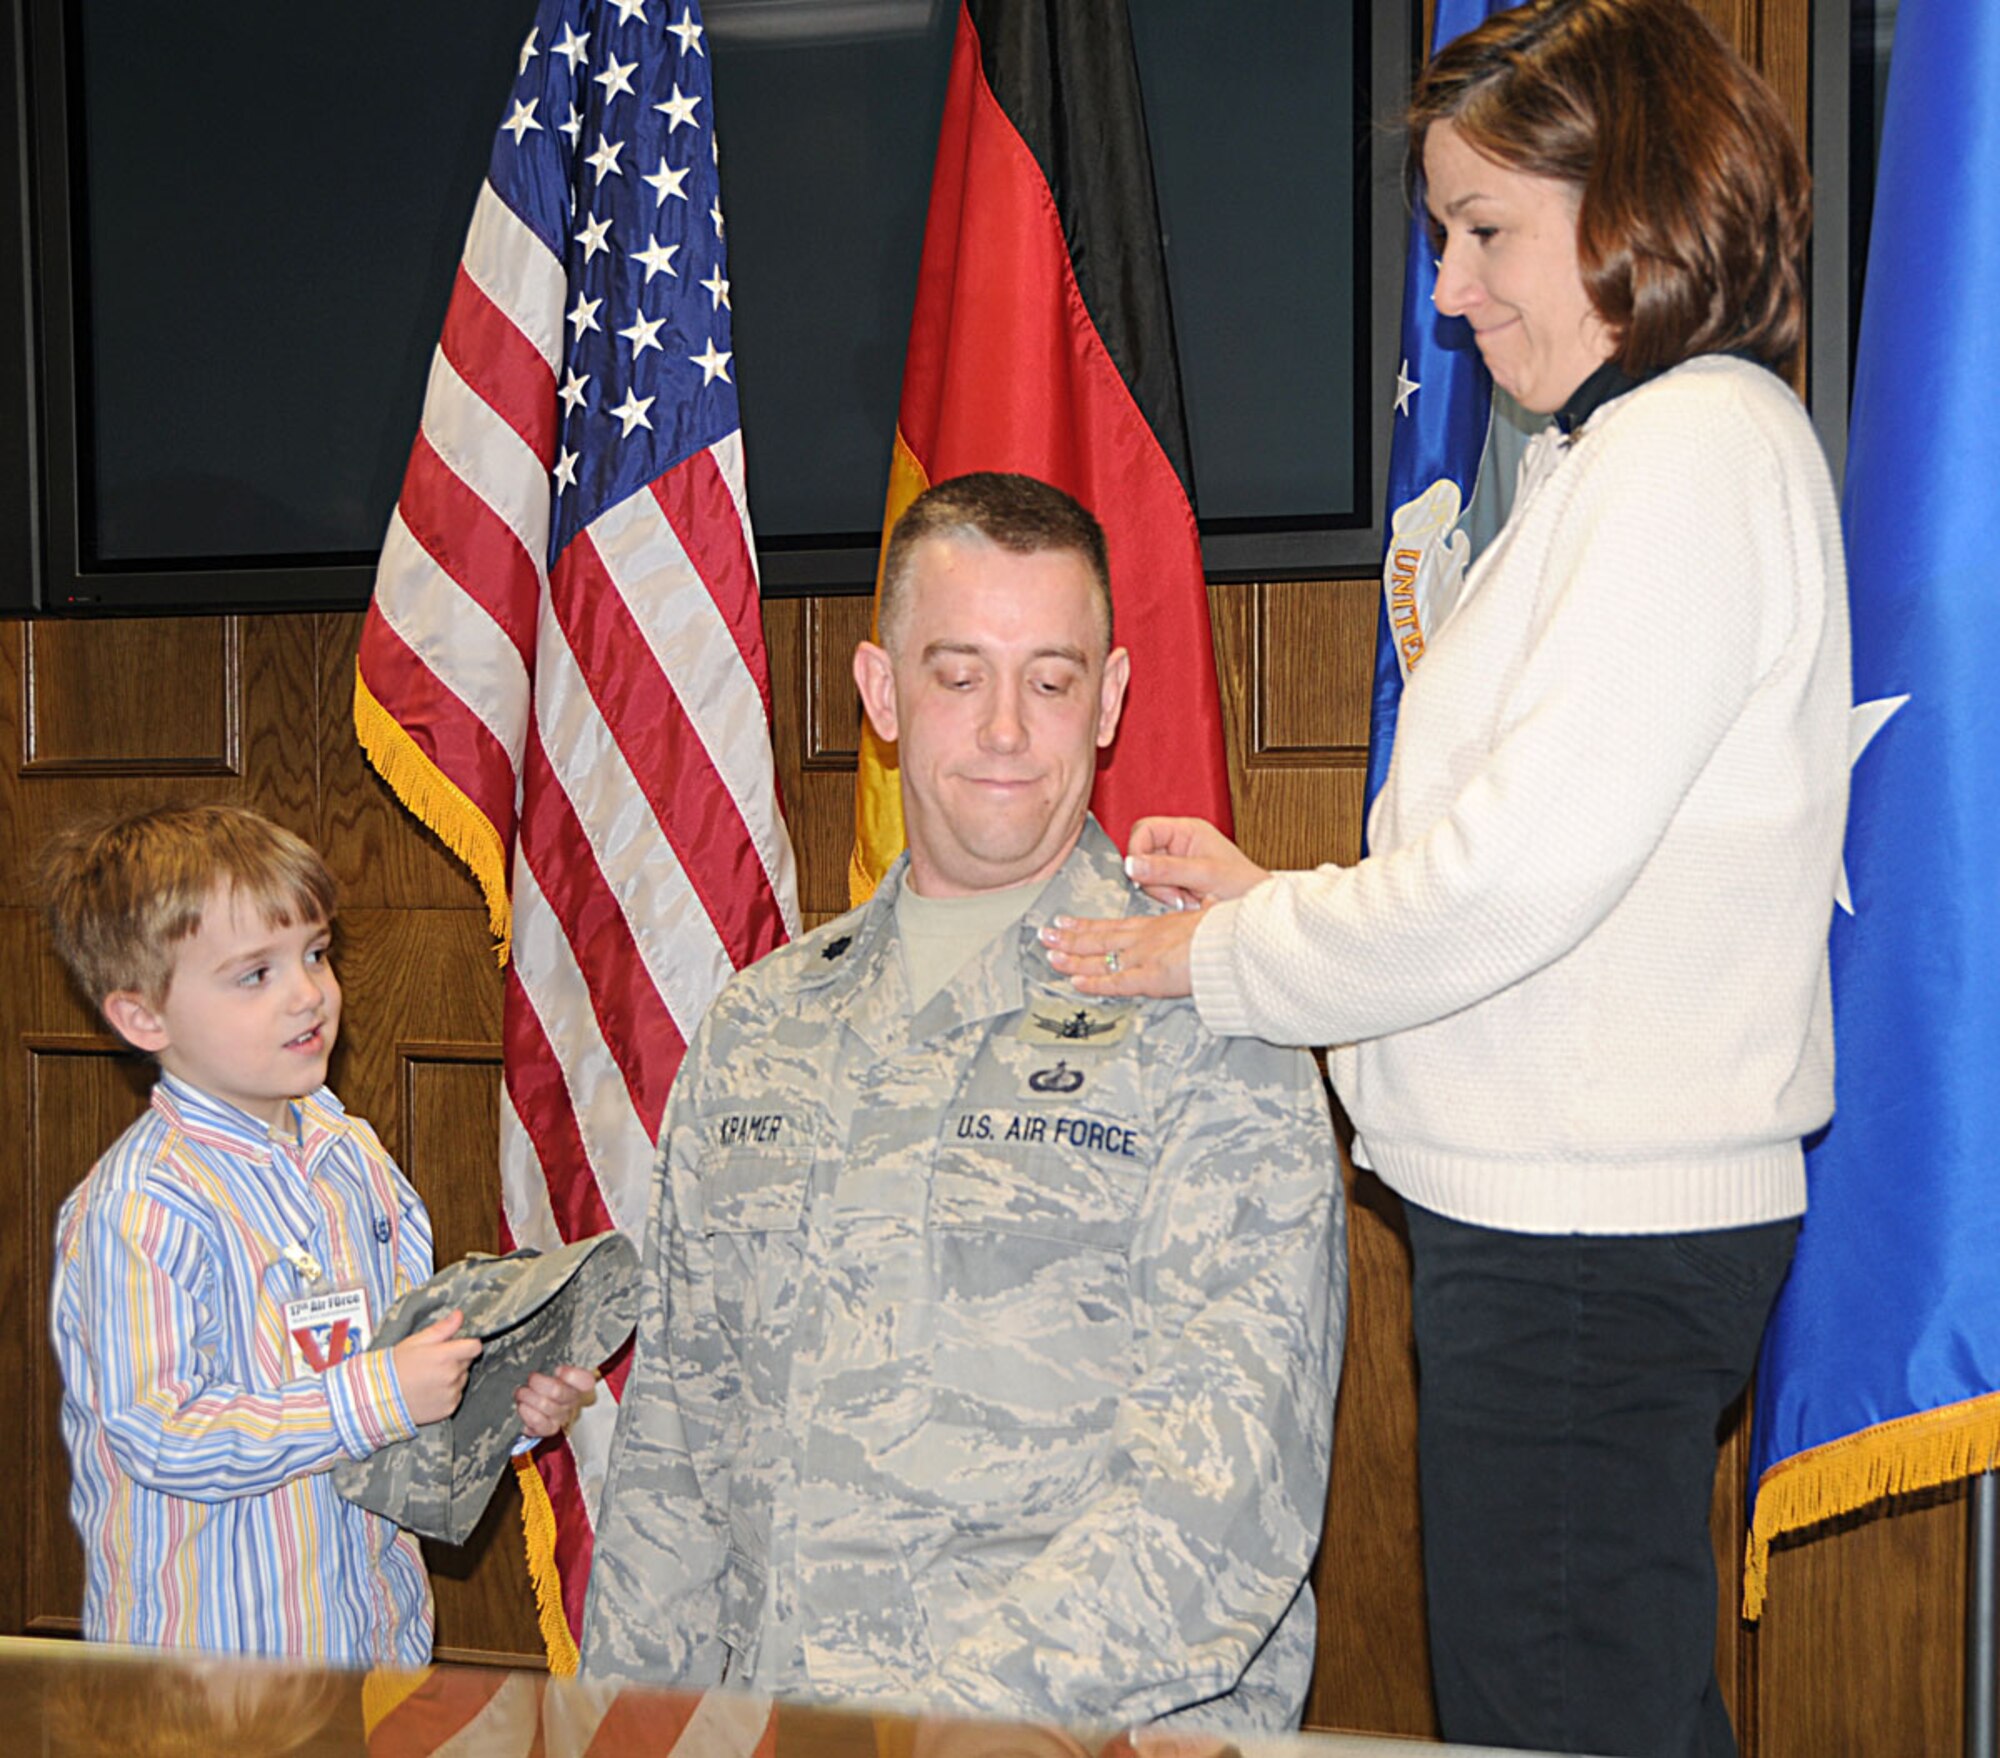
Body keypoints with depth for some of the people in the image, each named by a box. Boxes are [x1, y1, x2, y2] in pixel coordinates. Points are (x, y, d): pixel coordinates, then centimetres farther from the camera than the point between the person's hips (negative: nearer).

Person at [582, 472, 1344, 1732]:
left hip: (1102, 1724, -3)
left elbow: (1225, 1482, -11)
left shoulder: (1207, 1023, -2)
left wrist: (951, 1705, -21)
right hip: (762, 1722, 4)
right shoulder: (759, 1027, 15)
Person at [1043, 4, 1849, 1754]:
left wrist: (1218, 961, -7)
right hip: (1585, 1210, 10)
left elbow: (1514, 874, -20)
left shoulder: (1696, 452, -15)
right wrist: (1274, 900, 7)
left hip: (1590, 1232, -10)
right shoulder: (1634, 454, 16)